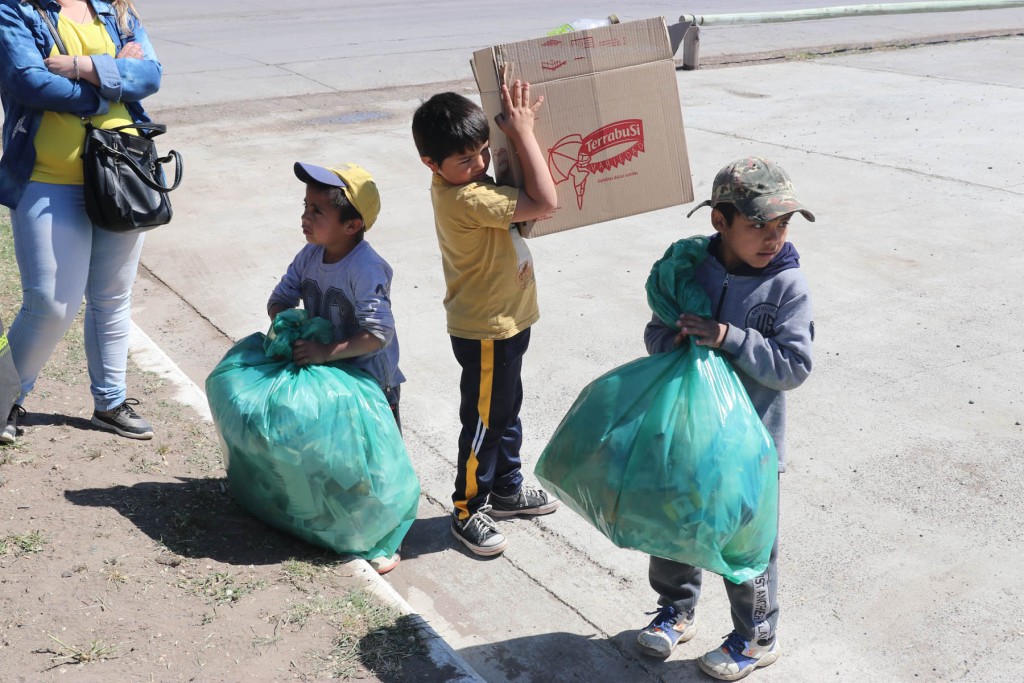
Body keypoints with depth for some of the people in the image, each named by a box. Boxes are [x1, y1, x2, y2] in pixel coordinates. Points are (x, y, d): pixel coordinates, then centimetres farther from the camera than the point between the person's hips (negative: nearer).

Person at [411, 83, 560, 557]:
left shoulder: (460, 185, 0)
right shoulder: (466, 199, -30)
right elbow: (545, 201, -33)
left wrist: (517, 131, -1)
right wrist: (523, 132, -27)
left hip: (504, 324, 10)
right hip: (486, 334, -10)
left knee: (506, 411, 24)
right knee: (484, 422, 6)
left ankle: (506, 489, 42)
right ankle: (467, 510, 24)